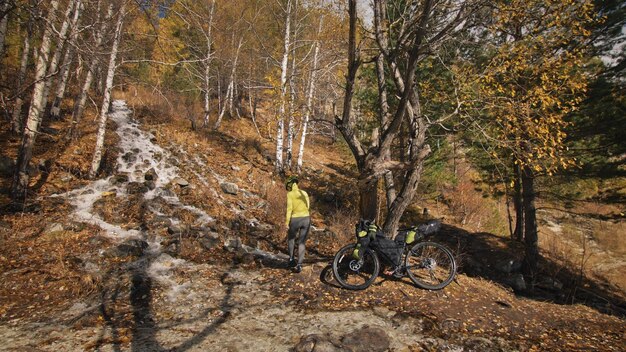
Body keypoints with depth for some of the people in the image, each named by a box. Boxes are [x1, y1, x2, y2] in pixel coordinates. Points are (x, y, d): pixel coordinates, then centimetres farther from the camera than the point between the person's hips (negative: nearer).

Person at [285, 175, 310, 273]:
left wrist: (287, 222, -9)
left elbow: (289, 208, -12)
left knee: (291, 238, 23)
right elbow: (307, 206, 10)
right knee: (301, 243, 11)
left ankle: (291, 259, 23)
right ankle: (299, 265, 4)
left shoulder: (290, 194, -6)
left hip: (295, 220, -4)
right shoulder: (304, 193, 10)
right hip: (306, 219, 4)